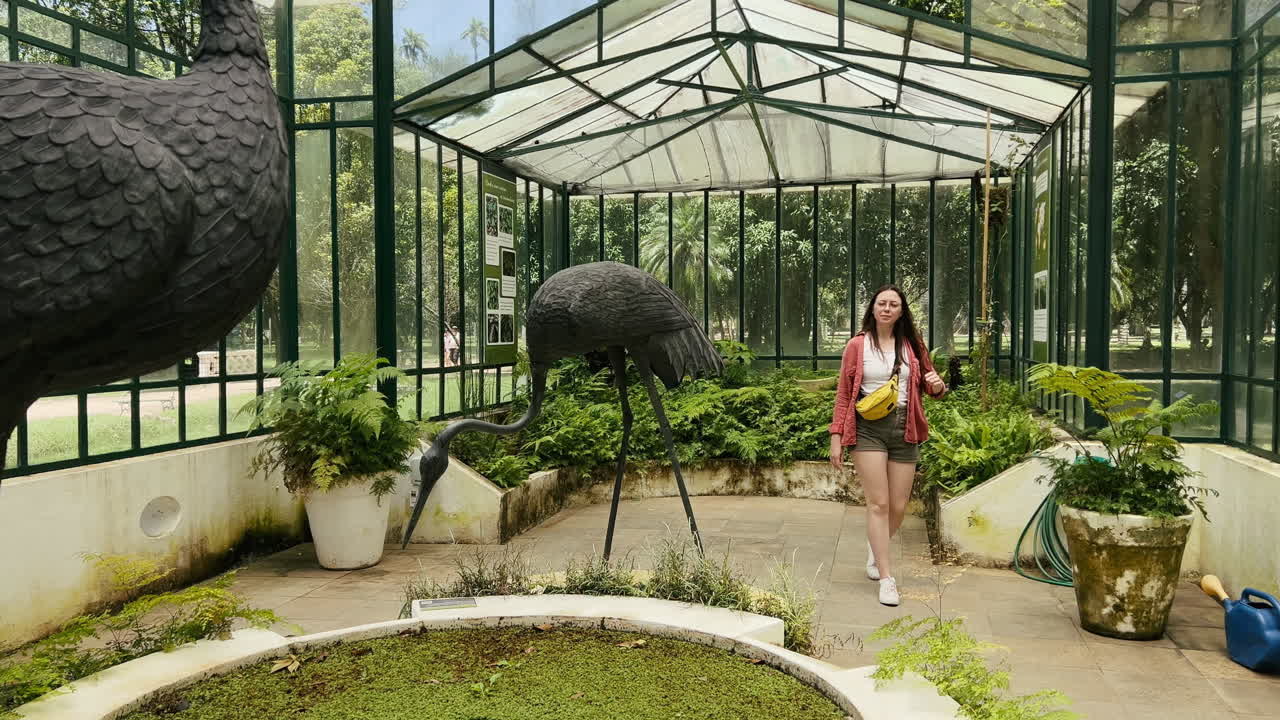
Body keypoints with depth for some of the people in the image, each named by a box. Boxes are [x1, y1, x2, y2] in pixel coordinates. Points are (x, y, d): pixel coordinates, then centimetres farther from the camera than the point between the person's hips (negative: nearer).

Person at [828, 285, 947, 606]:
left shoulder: (912, 346, 10)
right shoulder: (857, 346, 3)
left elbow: (927, 384, 21)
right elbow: (843, 393, 4)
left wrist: (938, 386, -5)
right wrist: (836, 437, -2)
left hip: (904, 428, 3)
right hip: (868, 428, -3)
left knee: (898, 507, 6)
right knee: (879, 503, -8)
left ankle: (876, 549, 37)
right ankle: (886, 579, -1)